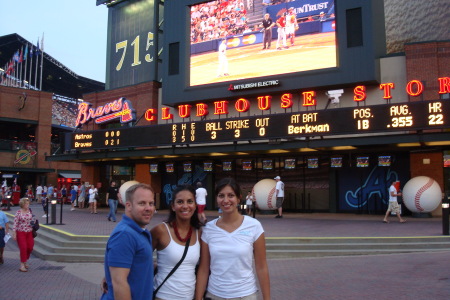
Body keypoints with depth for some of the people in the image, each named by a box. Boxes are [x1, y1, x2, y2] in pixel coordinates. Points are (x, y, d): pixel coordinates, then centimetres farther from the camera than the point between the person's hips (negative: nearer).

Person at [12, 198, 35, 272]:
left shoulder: (30, 211, 5)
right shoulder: (18, 212, -9)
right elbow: (15, 223, -10)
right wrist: (14, 234, -12)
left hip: (29, 232, 5)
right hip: (21, 232, -5)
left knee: (30, 247, 5)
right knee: (23, 248, -7)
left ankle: (25, 261, 29)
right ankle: (22, 265, 3)